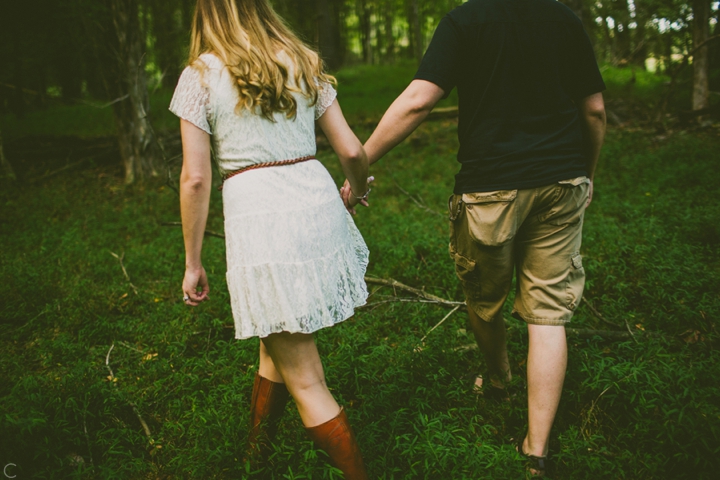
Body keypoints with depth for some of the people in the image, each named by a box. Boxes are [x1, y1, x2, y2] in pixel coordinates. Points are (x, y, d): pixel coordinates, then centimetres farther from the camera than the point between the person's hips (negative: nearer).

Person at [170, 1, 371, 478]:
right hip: (317, 202, 6)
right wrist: (358, 190, 30)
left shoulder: (201, 76, 0)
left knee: (305, 380, 4)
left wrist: (193, 263, 4)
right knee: (280, 343, 24)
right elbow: (352, 150, 8)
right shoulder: (304, 65, 11)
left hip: (258, 217, -5)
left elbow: (195, 178, -4)